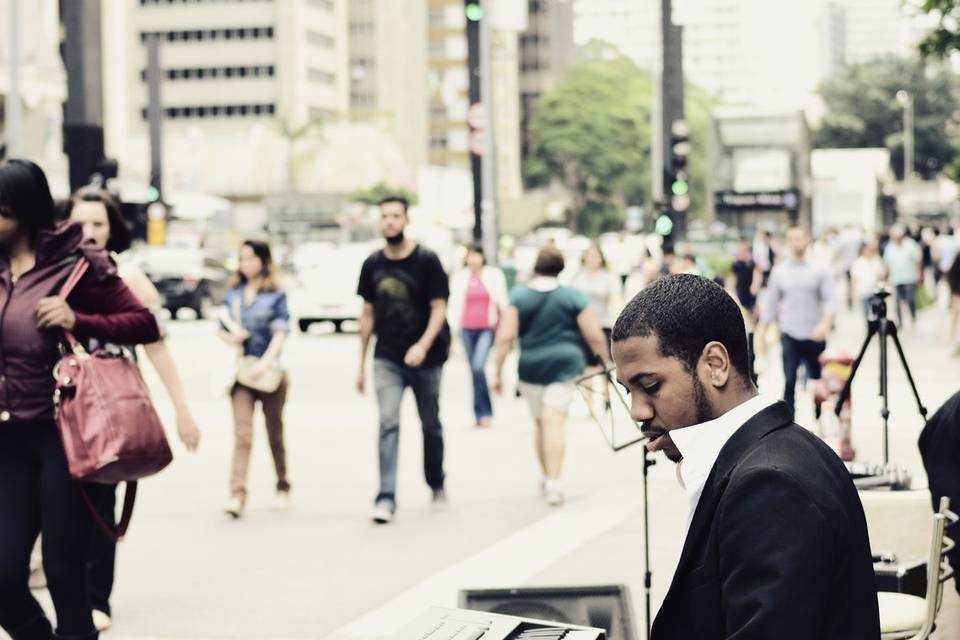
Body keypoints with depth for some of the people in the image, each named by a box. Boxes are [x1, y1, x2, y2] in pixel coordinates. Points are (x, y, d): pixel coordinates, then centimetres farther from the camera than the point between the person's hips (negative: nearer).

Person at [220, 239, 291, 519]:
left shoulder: (276, 294, 1)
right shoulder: (232, 295, 12)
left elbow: (281, 332, -7)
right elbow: (223, 329, 17)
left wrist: (266, 361, -21)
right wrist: (231, 336, -7)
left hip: (269, 372, -2)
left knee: (275, 434, 10)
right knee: (242, 435, -10)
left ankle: (282, 488, 27)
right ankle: (237, 495, -17)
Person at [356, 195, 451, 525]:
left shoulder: (427, 260, -6)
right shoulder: (372, 265, 4)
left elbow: (439, 308, -10)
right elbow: (368, 315, 11)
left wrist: (423, 345, -27)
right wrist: (361, 364, 11)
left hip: (425, 358, -1)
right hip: (386, 359, 1)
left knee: (430, 425, 12)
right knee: (388, 424, -13)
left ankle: (437, 485, 33)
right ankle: (386, 498, -18)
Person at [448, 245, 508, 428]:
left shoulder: (494, 275, 2)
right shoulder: (459, 278, 7)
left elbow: (502, 302, 7)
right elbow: (454, 305, 9)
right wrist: (452, 330, 3)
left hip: (487, 329, -3)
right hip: (467, 329, 3)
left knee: (478, 367, -19)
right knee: (475, 370, 7)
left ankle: (482, 412, -12)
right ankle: (484, 412, 18)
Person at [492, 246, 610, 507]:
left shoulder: (518, 296, 1)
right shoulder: (573, 296, 0)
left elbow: (505, 337, -5)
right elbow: (595, 336, -1)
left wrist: (498, 371, 0)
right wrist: (606, 363, 11)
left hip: (530, 366, 2)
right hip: (564, 364, -2)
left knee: (540, 422, 17)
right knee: (554, 421, -8)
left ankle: (547, 478, 28)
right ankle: (554, 482, -20)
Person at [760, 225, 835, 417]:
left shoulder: (819, 270, 0)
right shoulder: (779, 271, 4)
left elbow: (829, 300, -8)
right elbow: (771, 303, 9)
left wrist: (826, 323, -26)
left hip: (815, 336, 0)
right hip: (790, 336, 0)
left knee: (817, 381, 10)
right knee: (789, 382, -9)